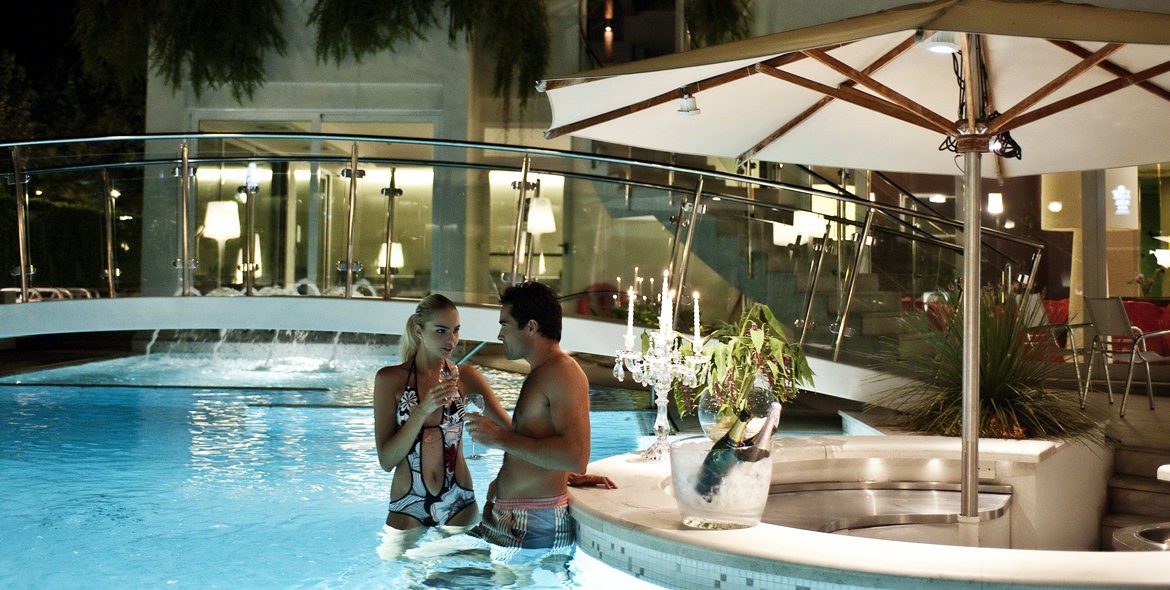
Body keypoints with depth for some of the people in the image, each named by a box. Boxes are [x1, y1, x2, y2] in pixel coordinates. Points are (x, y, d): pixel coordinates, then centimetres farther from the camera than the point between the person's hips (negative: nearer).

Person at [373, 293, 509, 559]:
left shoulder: (466, 377, 0)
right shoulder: (390, 379, -6)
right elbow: (387, 460, -10)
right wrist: (423, 409, -21)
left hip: (459, 505, 2)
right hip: (408, 508, -2)